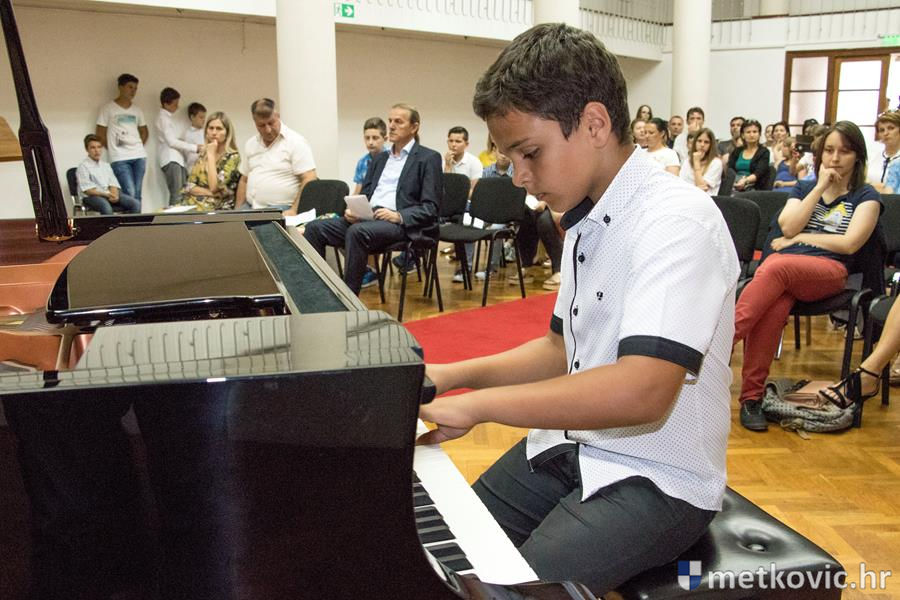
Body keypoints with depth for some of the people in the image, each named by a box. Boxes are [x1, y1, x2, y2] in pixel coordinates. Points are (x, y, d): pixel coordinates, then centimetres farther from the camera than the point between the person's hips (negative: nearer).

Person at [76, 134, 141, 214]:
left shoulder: (106, 165, 20)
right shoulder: (83, 166, 2)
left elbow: (113, 184, 12)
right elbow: (87, 189, -9)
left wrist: (114, 194, -12)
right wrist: (106, 194, -22)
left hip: (109, 195, 5)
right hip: (92, 196, -5)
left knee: (135, 203, -20)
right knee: (106, 206, -41)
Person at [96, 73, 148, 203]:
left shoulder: (137, 110, 14)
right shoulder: (108, 108, 1)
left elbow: (144, 131, 26)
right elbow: (100, 134, 2)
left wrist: (139, 146, 12)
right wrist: (114, 148, 2)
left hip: (139, 156, 4)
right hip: (120, 159, -4)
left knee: (137, 195, 3)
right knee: (130, 194, -15)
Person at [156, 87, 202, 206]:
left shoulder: (169, 118, 21)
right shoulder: (163, 118, -6)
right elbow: (172, 141, -12)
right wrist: (194, 147, -11)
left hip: (177, 159, 9)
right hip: (170, 160, -9)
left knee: (183, 195, 0)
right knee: (176, 196, -16)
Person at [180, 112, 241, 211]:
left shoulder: (233, 157, -4)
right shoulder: (203, 153, 13)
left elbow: (215, 187, -16)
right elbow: (190, 186, 9)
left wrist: (211, 155, -10)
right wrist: (209, 192, -10)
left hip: (218, 208, -5)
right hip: (193, 203, 5)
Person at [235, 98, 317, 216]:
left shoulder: (295, 141, -4)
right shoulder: (250, 144, 16)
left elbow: (309, 180, -11)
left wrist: (294, 211, -20)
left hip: (282, 212, -5)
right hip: (250, 210, 5)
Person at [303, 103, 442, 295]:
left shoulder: (429, 158, 3)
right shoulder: (380, 158, 25)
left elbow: (430, 208, -4)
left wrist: (399, 216, -20)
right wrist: (353, 210, -1)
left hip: (403, 224, -7)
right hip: (367, 217, 7)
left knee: (357, 232, -36)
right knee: (315, 228, -13)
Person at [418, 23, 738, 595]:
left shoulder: (677, 220, -21)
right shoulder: (586, 222, 7)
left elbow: (642, 390, -33)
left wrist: (478, 404, -28)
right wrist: (454, 375, 3)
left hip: (657, 481, -8)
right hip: (575, 445, 8)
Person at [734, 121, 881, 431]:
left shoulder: (865, 196, 15)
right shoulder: (803, 187, 25)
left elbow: (849, 243, -1)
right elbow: (788, 227, 6)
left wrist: (801, 237, 3)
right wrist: (820, 187, 6)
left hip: (829, 270, -2)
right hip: (782, 262, 3)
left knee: (777, 267, -39)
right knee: (774, 306, -36)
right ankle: (751, 396, -40)